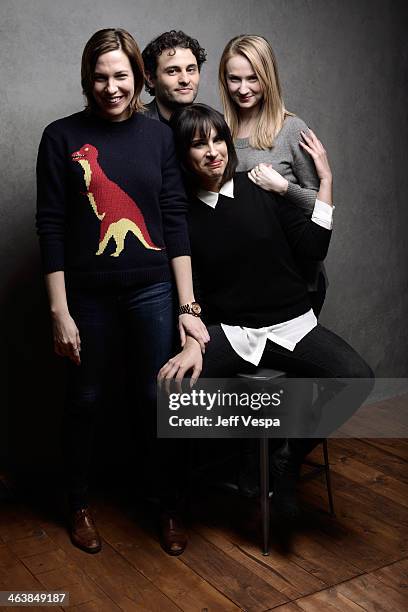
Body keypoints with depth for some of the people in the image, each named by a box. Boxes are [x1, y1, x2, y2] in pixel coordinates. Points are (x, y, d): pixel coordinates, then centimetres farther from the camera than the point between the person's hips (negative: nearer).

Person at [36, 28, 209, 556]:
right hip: (87, 293, -1)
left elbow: (175, 220, 1)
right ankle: (79, 505, 34)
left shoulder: (158, 135, 3)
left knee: (159, 399, 6)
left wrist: (188, 306, -3)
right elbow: (51, 228, -4)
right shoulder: (62, 137, -3)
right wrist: (59, 312, -8)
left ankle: (168, 509, 27)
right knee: (84, 400, 12)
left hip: (151, 289, 2)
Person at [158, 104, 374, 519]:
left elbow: (313, 249, -1)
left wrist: (325, 182, -2)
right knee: (171, 384, -27)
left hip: (291, 324, 1)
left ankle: (289, 456, -1)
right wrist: (193, 343, -12)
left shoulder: (262, 189, 4)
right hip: (227, 330, 0)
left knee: (357, 378, -26)